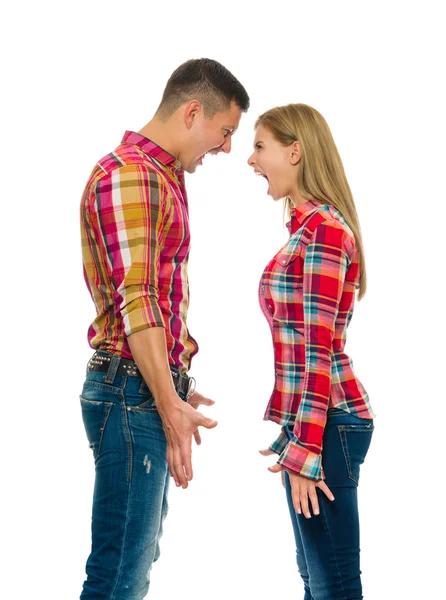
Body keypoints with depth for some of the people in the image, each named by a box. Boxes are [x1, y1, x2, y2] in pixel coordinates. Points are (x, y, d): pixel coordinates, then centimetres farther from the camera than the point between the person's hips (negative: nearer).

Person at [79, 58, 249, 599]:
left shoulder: (162, 178, 19)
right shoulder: (128, 173, -13)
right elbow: (135, 302, -21)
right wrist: (170, 405, -23)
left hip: (154, 389, 10)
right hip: (132, 391, -10)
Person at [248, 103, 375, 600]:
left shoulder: (322, 229, -14)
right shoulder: (309, 227, 15)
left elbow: (319, 349, -18)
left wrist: (306, 448, -18)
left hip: (326, 424, -10)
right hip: (307, 420, 10)